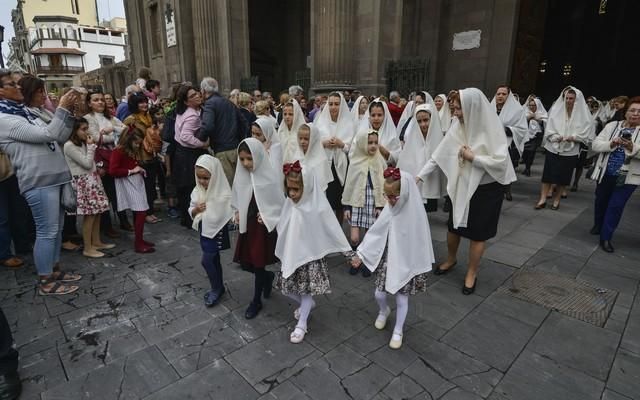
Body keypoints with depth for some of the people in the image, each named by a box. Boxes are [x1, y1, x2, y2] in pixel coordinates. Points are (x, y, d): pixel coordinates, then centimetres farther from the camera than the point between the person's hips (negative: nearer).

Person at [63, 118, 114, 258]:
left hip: (92, 179, 9)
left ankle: (96, 242, 20)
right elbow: (87, 164, -16)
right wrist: (91, 146, -9)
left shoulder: (83, 144, 15)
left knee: (97, 212, 9)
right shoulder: (69, 146, -13)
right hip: (83, 182, -9)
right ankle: (87, 248, 0)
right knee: (89, 215, -8)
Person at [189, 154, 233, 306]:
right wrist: (196, 210, -15)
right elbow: (191, 212, 3)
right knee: (214, 260, 18)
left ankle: (216, 289, 18)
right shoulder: (197, 191, -4)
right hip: (204, 231, 6)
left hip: (217, 231, -6)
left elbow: (230, 214, -19)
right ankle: (218, 287, 35)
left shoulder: (224, 194, -22)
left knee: (206, 261, -4)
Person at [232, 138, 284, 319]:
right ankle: (268, 277, 42)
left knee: (258, 265, 5)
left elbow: (281, 204, -10)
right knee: (245, 263, 12)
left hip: (263, 227, -5)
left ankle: (256, 301, 28)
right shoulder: (241, 175, -2)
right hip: (246, 226, 5)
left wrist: (267, 216, -19)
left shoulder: (270, 177, -17)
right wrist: (237, 213, -1)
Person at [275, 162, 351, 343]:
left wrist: (348, 252, -8)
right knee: (286, 287, 14)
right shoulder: (290, 203, -6)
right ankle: (307, 304, 43)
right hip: (291, 255, 5)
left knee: (306, 291, 5)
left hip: (311, 256, -5)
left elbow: (334, 231, -13)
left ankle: (301, 324, 28)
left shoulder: (318, 208, -21)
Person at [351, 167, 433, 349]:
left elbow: (421, 243, -11)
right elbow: (375, 233, -3)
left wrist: (421, 268, -4)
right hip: (387, 261, 3)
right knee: (379, 294, 11)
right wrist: (360, 253, -2)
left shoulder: (415, 215, -21)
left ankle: (398, 331, 34)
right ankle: (383, 311, 46)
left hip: (406, 264, -3)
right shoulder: (389, 209, -11)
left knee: (402, 299, 11)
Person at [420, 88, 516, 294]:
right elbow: (439, 154, -2)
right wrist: (420, 175, -6)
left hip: (486, 190, -4)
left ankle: (471, 273, 28)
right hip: (461, 186, 5)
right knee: (453, 226, 17)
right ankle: (451, 259, 44)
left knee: (477, 233, 8)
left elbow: (501, 161, -23)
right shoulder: (458, 127, -4)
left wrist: (472, 157, -21)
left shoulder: (492, 128, -18)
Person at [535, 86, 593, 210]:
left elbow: (587, 133, -3)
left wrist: (574, 137, -18)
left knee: (562, 176, 7)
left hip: (570, 151, 0)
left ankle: (556, 200, 20)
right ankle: (542, 199, 5)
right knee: (548, 174, 0)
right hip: (553, 147, 1)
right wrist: (556, 137, -17)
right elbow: (548, 128, -1)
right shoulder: (556, 110, -1)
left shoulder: (583, 114, -3)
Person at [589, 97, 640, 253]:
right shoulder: (612, 126, 2)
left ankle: (605, 237, 4)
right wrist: (611, 144, -21)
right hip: (605, 173, 2)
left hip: (627, 178, -2)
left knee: (616, 206, -5)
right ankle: (598, 225, 41)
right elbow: (595, 145, -4)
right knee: (601, 201, 18)